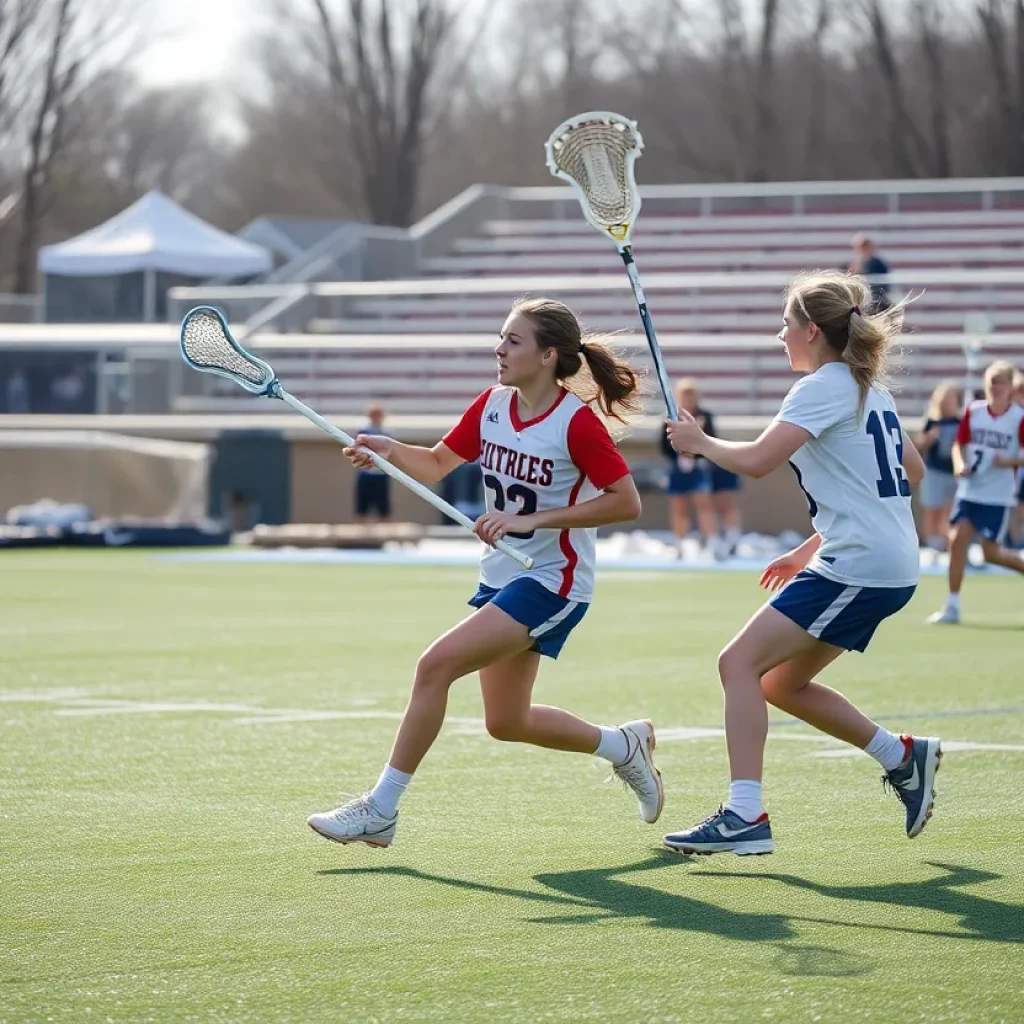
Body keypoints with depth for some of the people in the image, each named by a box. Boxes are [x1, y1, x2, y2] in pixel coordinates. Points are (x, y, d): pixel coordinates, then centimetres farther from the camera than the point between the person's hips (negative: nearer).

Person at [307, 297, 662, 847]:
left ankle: (380, 810, -12)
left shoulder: (576, 422, -19)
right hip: (500, 576, 8)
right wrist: (389, 449, -9)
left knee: (435, 664, -20)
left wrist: (532, 518, -24)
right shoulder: (492, 405, 2)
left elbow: (626, 502, -20)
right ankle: (623, 744, 39)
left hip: (550, 582, -8)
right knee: (506, 723, 16)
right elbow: (436, 465, 12)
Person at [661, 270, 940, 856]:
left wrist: (699, 442, -2)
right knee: (781, 683, 17)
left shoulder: (823, 387, -11)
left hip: (859, 566, -10)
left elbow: (755, 461, -23)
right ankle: (903, 757, 21)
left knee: (740, 662, -12)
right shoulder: (869, 388, 17)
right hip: (890, 565, 10)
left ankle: (746, 817, -19)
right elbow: (912, 472, 25)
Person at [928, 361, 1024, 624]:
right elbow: (959, 445, 8)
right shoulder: (973, 412, 2)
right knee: (957, 538, -9)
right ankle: (952, 606, -2)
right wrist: (960, 464, -11)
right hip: (969, 491, 3)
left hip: (998, 496, -3)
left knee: (991, 552, -4)